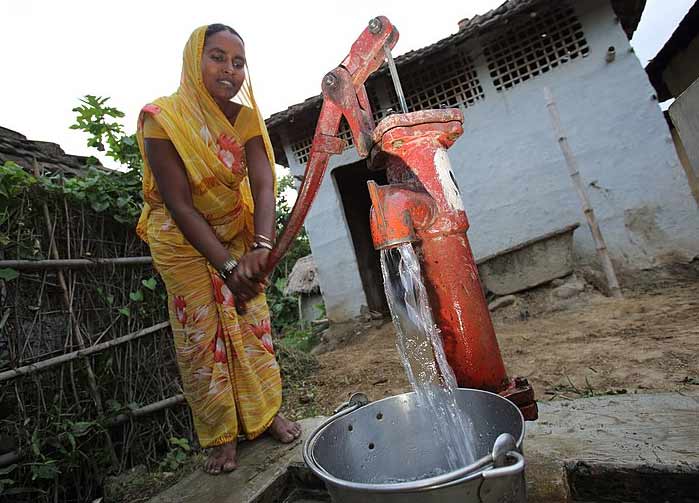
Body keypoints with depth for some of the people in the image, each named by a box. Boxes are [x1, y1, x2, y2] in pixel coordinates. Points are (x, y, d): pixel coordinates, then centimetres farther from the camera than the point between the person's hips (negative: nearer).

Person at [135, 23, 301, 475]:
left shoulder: (246, 118, -11)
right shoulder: (162, 119, -22)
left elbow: (263, 185, -23)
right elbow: (179, 204, -27)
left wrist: (262, 246, -42)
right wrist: (227, 265, -37)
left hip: (236, 232, 4)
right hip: (182, 240, -3)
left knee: (253, 320, 6)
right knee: (200, 335, 2)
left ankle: (268, 412, 22)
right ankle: (221, 435, 17)